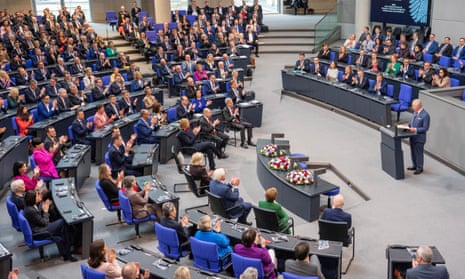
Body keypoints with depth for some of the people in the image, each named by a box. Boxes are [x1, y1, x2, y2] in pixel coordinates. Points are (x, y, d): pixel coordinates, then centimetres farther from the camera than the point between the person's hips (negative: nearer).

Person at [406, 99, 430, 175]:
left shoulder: (425, 115, -20)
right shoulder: (415, 112, 5)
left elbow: (425, 128, -19)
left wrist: (415, 129, -23)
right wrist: (407, 126, 0)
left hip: (419, 138, -8)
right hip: (412, 136, 8)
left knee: (419, 153, 4)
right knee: (413, 152, 19)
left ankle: (419, 168, 18)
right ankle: (415, 165, 35)